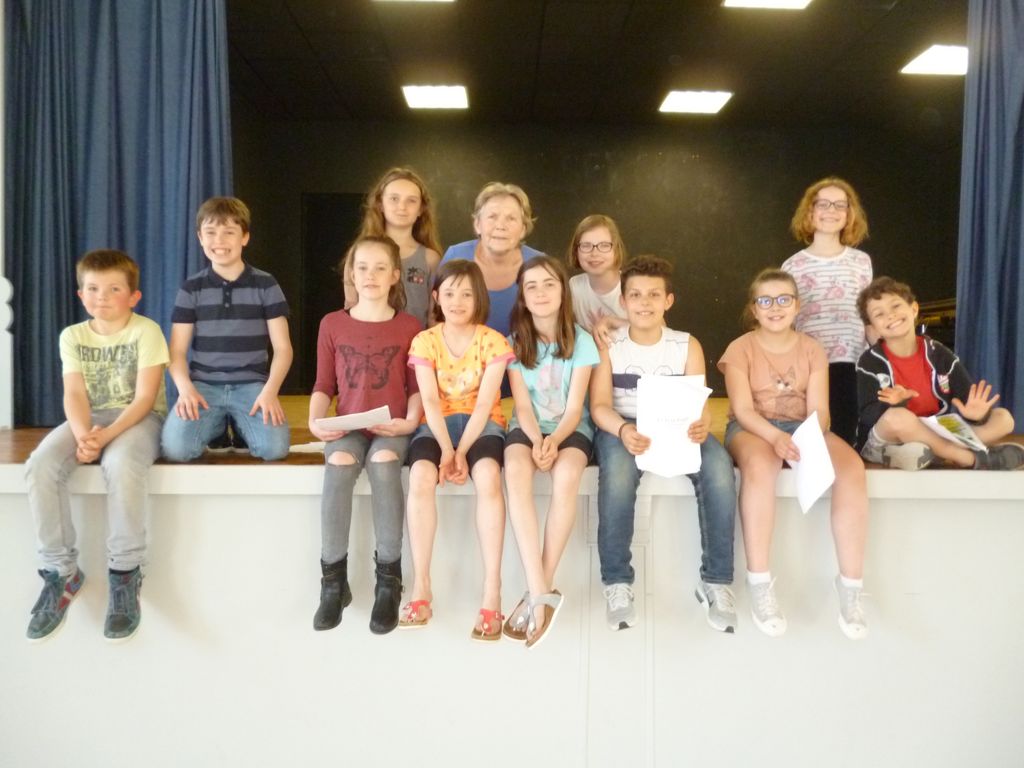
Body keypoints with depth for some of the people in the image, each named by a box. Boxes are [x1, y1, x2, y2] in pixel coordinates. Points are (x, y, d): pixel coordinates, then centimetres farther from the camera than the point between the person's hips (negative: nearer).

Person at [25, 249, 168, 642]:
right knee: (40, 466, -24)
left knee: (122, 464, -37)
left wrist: (106, 435, -27)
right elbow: (74, 395, -4)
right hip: (89, 419, 5)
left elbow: (144, 398, -14)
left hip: (139, 418, -4)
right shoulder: (72, 336, 5)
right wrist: (82, 435, -24)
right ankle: (61, 571, -9)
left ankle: (124, 574, -21)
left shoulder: (146, 331, -8)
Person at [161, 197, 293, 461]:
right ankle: (218, 427, 9)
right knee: (175, 447, -24)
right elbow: (177, 350, 5)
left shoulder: (266, 285, 3)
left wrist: (270, 390, -15)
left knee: (274, 447, -26)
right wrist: (185, 388, -15)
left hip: (251, 385, -1)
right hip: (203, 385, 1)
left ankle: (238, 427, 9)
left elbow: (283, 348, 1)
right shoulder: (191, 288, 6)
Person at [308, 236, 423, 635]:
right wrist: (315, 421, -6)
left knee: (383, 463, -35)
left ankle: (389, 579, -22)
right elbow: (323, 385, 11)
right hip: (347, 427, 1)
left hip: (391, 428, -1)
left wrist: (410, 422, -12)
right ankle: (334, 579, -20)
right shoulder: (332, 324, 9)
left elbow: (417, 387, 5)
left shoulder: (409, 326, 6)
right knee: (339, 464, -33)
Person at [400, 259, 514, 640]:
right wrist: (446, 451, -21)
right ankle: (421, 588, -25)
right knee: (420, 476, -32)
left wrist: (461, 452, -20)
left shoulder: (493, 341, -3)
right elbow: (430, 401, -8)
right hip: (437, 424, 1)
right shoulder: (424, 341, 1)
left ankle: (492, 593, -32)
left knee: (488, 476, -34)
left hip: (481, 424, -1)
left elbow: (485, 403, -10)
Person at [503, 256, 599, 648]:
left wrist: (554, 441, -27)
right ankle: (541, 593, -38)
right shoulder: (515, 341, 1)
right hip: (528, 427, 1)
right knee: (515, 471, -35)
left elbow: (574, 407, -8)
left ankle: (539, 591, -27)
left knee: (566, 475, -37)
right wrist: (536, 440, -23)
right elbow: (522, 404, -5)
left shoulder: (581, 341, -3)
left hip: (570, 428, -1)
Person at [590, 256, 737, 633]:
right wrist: (622, 430, -31)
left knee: (719, 467, -30)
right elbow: (599, 405, -7)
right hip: (621, 428, -2)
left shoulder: (687, 345, 7)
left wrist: (701, 425, -29)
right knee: (618, 469, -38)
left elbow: (700, 402, -3)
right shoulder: (607, 345, 2)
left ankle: (715, 581, -17)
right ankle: (617, 582, -24)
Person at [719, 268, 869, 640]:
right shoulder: (740, 349, 0)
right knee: (759, 465, -40)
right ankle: (760, 586, -33)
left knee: (852, 467, -29)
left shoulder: (812, 349, 9)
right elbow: (743, 409, -11)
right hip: (752, 428, -3)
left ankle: (850, 587, -22)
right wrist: (775, 436, -30)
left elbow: (819, 408, -1)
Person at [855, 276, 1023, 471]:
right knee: (896, 417, -36)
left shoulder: (939, 355, 1)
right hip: (885, 445, -4)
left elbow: (968, 398, 0)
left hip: (937, 436, 5)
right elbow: (867, 416, -16)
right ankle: (975, 458, -19)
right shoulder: (870, 362, -9)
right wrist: (894, 404, -37)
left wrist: (974, 413, -24)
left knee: (1003, 418, -4)